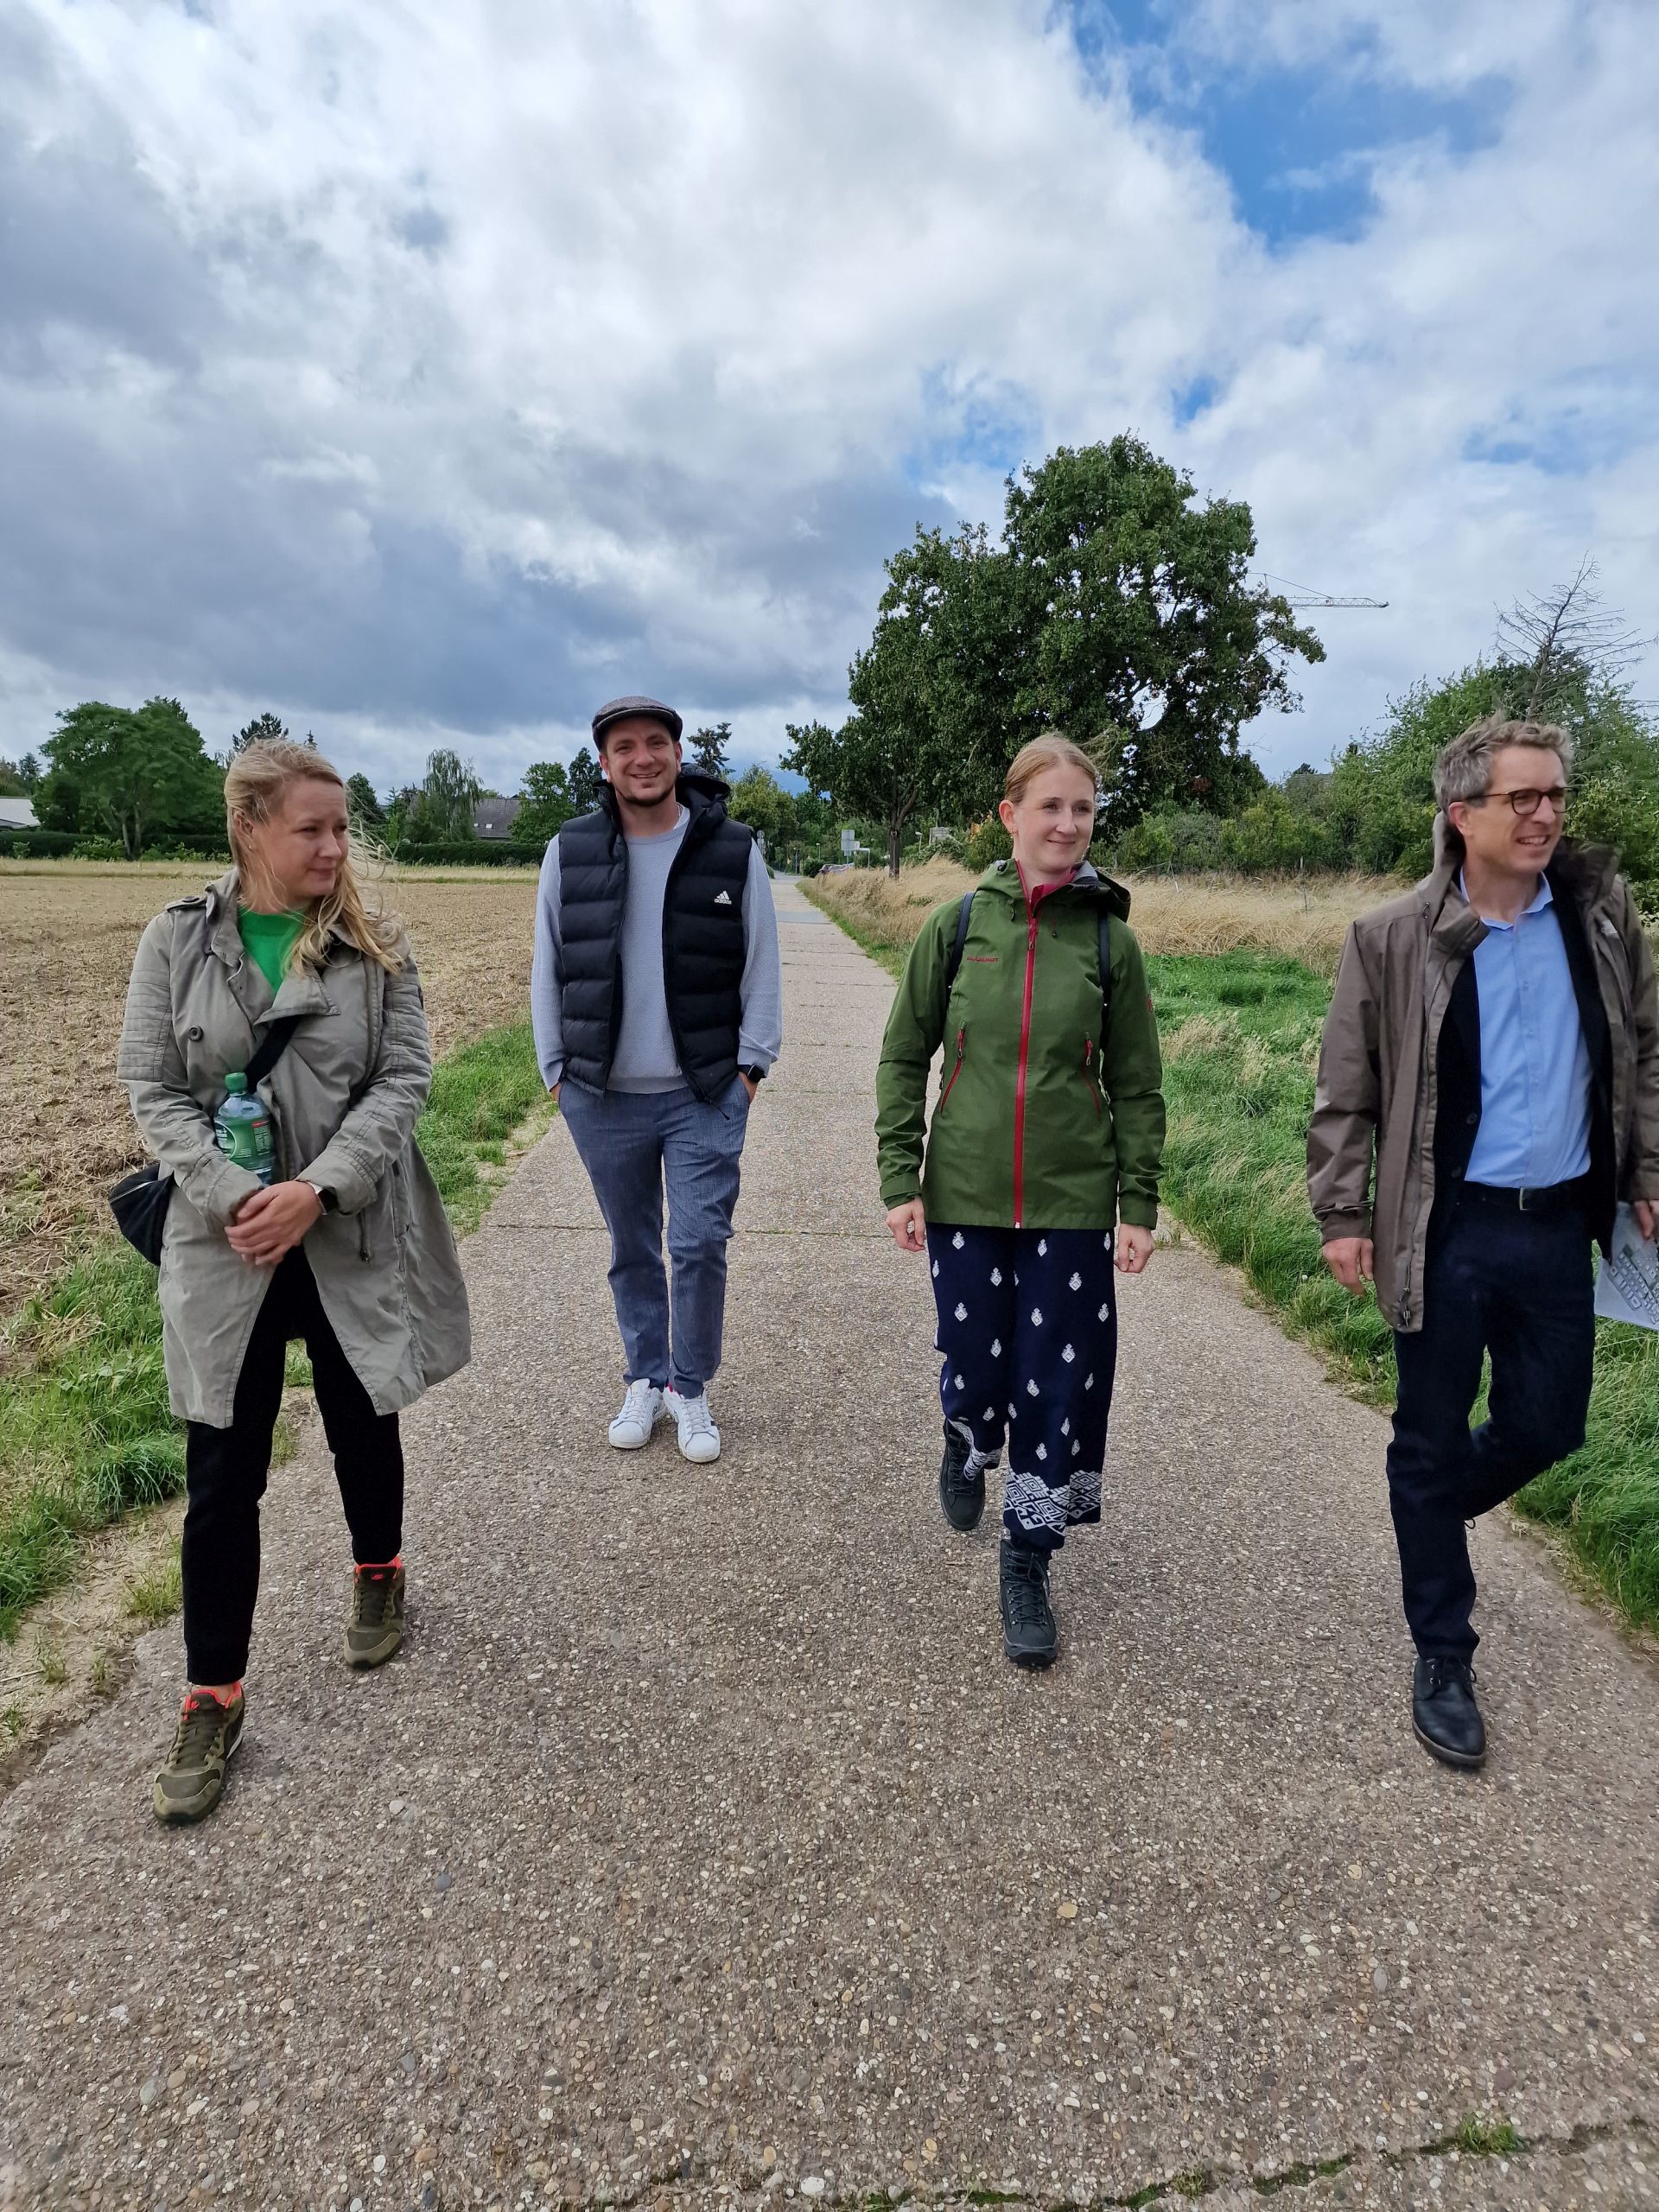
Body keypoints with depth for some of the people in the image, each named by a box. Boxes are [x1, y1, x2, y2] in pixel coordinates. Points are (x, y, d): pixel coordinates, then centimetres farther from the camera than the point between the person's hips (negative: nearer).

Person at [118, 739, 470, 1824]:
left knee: (365, 1429, 18)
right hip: (227, 1247, 0)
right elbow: (154, 1090, -3)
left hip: (356, 1238, 0)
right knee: (222, 1478, 7)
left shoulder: (377, 947, -2)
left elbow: (404, 1080, -7)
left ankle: (379, 1576, 47)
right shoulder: (178, 941, -1)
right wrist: (234, 1199, -16)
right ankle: (214, 1698, 25)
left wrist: (317, 1191, -19)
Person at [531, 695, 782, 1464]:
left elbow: (761, 967, 2)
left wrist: (751, 1065, -3)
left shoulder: (733, 849, 0)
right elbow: (548, 968, 9)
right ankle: (645, 1378, 31)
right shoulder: (571, 851, 4)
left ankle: (690, 1386, 19)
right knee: (631, 1249, 13)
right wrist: (557, 1068, 6)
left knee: (700, 1245, -2)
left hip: (705, 1094, -2)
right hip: (602, 1094, 2)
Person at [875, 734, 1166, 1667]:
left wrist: (1141, 1204, 1)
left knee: (1058, 1384, 5)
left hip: (1072, 1203, 0)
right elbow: (904, 1058, 3)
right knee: (976, 1369, 8)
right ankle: (967, 1446, 46)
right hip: (965, 1196, 0)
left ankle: (1028, 1569, 26)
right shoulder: (958, 924, -1)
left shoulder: (1110, 939, -1)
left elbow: (1137, 1085, 4)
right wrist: (900, 1180, -3)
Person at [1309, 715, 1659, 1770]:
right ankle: (1443, 1655, 27)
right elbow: (1346, 1094, -4)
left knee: (1548, 1426, 14)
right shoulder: (1394, 940, -9)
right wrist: (1344, 1216, -7)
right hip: (1447, 1231, -3)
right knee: (1431, 1440, 9)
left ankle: (1433, 1513, 47)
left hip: (1559, 1225, 4)